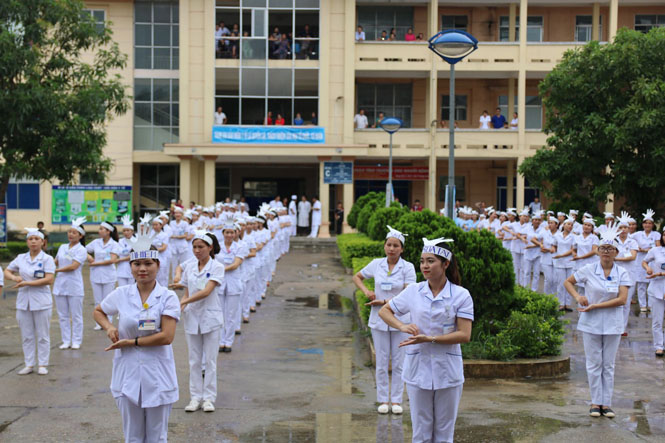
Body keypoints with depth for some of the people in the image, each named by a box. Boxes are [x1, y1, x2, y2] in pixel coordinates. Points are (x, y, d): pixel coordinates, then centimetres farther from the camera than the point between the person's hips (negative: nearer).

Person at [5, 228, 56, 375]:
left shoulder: (47, 259, -6)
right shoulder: (20, 258, 6)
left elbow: (49, 279, -16)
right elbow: (7, 271, 15)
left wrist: (27, 283, -18)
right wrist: (14, 277, -8)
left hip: (41, 302, -4)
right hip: (23, 301, 4)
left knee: (42, 336, 4)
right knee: (26, 336, 9)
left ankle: (43, 365, 13)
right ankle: (29, 365, 18)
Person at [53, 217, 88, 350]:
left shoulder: (81, 250, -6)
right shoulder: (62, 247, 11)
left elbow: (73, 266, -16)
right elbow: (55, 262, 22)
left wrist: (56, 270, -14)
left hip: (74, 287, -5)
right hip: (60, 285, 5)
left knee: (76, 316, 1)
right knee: (62, 315, 8)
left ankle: (76, 341, 10)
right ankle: (66, 341, 16)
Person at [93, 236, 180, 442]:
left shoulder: (168, 297, -7)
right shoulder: (121, 294, 0)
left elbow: (166, 337, -16)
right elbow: (98, 311, 18)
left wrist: (131, 342, -14)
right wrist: (108, 327, -2)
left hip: (158, 375, -2)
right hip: (128, 374, 2)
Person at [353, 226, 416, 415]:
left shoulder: (408, 267, -7)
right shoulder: (376, 264, 2)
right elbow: (357, 277, 17)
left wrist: (384, 302, -16)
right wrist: (366, 291, -1)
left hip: (400, 320, -2)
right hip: (379, 320, 2)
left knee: (398, 363, 5)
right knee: (381, 363, 7)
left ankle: (396, 400, 16)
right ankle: (383, 400, 17)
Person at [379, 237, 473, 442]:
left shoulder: (461, 295, -7)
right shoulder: (413, 291, 0)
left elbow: (464, 335, -13)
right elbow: (384, 311, 10)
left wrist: (430, 339, -21)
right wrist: (402, 326, -9)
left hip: (447, 372, -2)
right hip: (418, 369, 2)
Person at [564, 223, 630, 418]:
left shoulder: (622, 273, -3)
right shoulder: (588, 270, -3)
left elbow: (622, 299, -13)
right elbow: (568, 282, 9)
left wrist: (595, 306, -17)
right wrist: (577, 296, -9)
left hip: (612, 324, 1)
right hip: (591, 324, 0)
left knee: (608, 365, 8)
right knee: (594, 364, 5)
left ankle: (606, 403, 15)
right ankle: (596, 402, 13)